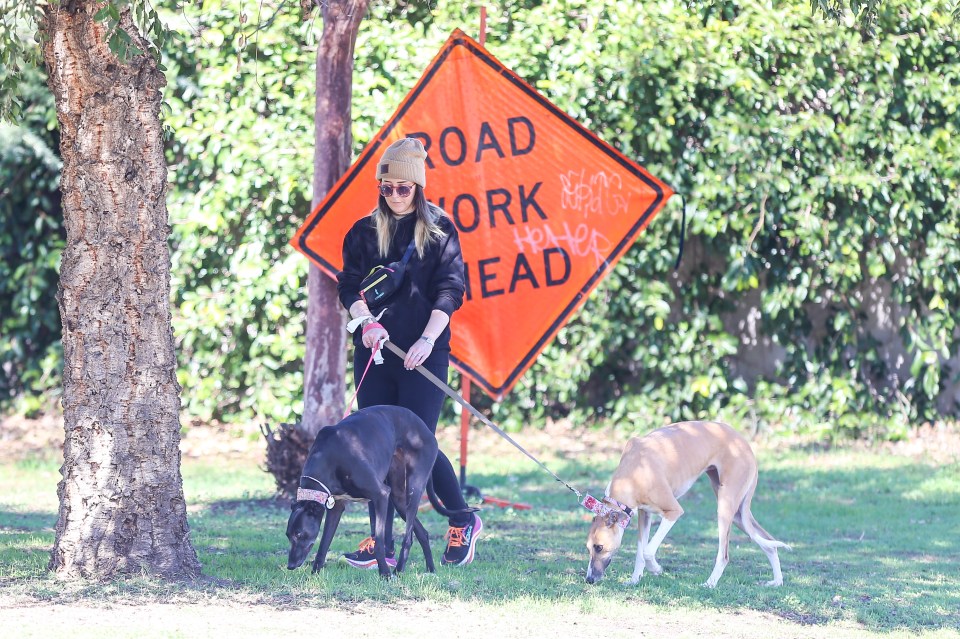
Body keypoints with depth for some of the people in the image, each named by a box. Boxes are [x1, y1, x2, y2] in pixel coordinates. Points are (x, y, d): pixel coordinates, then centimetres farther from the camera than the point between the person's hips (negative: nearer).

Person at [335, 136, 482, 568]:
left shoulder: (439, 230, 3)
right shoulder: (364, 232, 11)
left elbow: (450, 290, -3)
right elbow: (350, 285, 6)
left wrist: (428, 340, -15)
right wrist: (366, 321, -14)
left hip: (423, 355, -3)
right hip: (374, 354, 3)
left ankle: (463, 523, 14)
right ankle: (381, 544, 1)